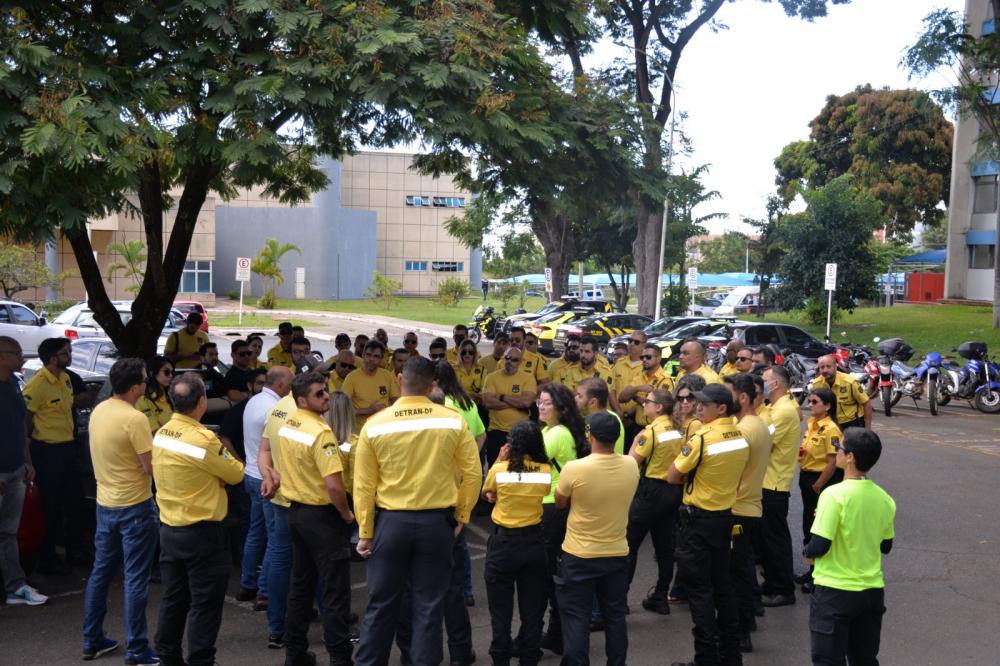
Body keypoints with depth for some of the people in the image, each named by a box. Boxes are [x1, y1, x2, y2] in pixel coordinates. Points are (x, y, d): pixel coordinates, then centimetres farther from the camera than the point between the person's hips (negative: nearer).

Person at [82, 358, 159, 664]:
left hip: (105, 503, 8)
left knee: (101, 572, 17)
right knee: (135, 579, 0)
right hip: (135, 507, -8)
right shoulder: (135, 419, -22)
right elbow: (151, 467, -20)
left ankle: (92, 640, 27)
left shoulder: (98, 411, 3)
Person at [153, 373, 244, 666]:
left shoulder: (161, 434, 2)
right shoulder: (203, 439, -22)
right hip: (201, 533, -8)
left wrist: (214, 463, -6)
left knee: (173, 599, 18)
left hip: (168, 529, 8)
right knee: (205, 604, 4)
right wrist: (225, 454, 9)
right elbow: (236, 474, -9)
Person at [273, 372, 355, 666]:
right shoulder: (320, 432, -23)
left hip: (296, 511, 9)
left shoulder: (285, 426, 5)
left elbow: (281, 465, 17)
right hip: (322, 516, -9)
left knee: (300, 585, 18)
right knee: (335, 591, 1)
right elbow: (334, 486, -28)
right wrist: (347, 514, -12)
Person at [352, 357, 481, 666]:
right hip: (437, 522, 0)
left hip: (391, 522, 0)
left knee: (381, 604, 13)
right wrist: (462, 517, 8)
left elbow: (363, 485, -3)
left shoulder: (374, 425, -7)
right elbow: (473, 473, -3)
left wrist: (365, 532, 5)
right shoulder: (453, 421, -7)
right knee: (429, 606, 10)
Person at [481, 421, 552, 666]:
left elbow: (487, 494, 6)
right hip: (533, 542, 2)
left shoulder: (500, 470, -13)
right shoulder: (546, 471, -9)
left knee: (501, 608, 12)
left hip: (503, 542, -2)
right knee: (532, 607, 14)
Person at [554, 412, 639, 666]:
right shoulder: (631, 466, -9)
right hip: (617, 554, 4)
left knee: (576, 619, 6)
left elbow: (560, 503, -3)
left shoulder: (574, 468, -21)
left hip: (579, 557, -4)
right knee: (615, 617, 16)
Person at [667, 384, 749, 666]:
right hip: (725, 516, 7)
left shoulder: (701, 439, -20)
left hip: (698, 519, -7)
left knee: (699, 589, 1)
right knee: (722, 584, 17)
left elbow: (673, 477, -14)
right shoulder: (741, 438, 2)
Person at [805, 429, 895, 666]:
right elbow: (885, 546, 12)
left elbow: (819, 546, -21)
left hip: (835, 591, -6)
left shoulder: (835, 495, -19)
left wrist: (807, 552, 0)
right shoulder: (884, 499, 0)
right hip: (872, 591, 6)